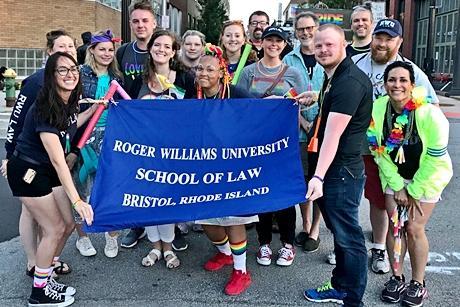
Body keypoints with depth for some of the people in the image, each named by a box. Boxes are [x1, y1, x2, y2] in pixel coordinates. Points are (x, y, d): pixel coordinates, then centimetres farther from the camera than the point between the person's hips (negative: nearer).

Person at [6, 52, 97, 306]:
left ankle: (44, 276, 28)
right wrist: (76, 200, -34)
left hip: (48, 172, 8)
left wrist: (94, 109, 7)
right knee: (54, 230, -2)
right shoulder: (45, 109, -27)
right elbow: (58, 160, -31)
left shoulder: (69, 101, -2)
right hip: (28, 173, -8)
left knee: (67, 225, 9)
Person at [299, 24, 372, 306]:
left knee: (347, 236, 0)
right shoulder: (333, 78, 14)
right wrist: (317, 98, 14)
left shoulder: (350, 81, -19)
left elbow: (333, 134, -27)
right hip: (332, 169, 10)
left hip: (342, 171, -10)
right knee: (339, 230, 20)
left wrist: (318, 177, -31)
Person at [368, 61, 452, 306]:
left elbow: (434, 159, -19)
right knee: (395, 225, 3)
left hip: (426, 176, -3)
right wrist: (398, 187, -7)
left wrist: (414, 190, -12)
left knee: (414, 228, -3)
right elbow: (379, 152, -7)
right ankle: (397, 278, 21)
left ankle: (418, 284, 15)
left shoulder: (429, 114, -27)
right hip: (394, 175, 3)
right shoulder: (377, 110, -17)